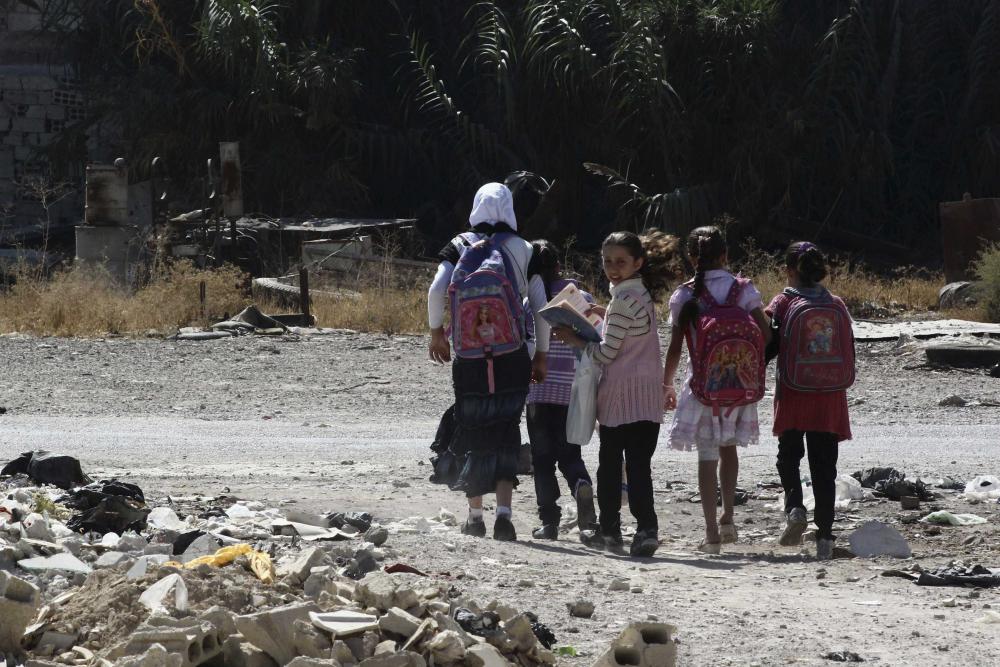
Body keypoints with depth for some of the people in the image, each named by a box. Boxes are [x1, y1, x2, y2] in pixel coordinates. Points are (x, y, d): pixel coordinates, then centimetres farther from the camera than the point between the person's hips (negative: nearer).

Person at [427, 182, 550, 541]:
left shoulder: (460, 247, 1)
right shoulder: (523, 250, 3)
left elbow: (436, 290, -11)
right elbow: (541, 307, 1)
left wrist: (436, 331, 4)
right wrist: (541, 354, 9)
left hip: (470, 355, 0)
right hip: (513, 357, 0)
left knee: (472, 431, 11)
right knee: (506, 434, 5)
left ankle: (475, 516, 16)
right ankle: (503, 512, -11)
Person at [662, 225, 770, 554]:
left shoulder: (684, 295, -5)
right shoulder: (744, 289, -2)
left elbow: (675, 347, -5)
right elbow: (764, 334, -7)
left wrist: (666, 385, 7)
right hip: (739, 380, 2)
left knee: (707, 455, 2)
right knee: (728, 447, 22)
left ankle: (711, 532, -1)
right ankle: (728, 518, 18)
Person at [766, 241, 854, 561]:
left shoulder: (782, 303, -5)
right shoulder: (837, 305, 4)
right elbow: (850, 352, 8)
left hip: (793, 396, -2)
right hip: (830, 398, 2)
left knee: (789, 456, 13)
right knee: (824, 465, 6)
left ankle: (794, 506, -14)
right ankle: (825, 536, 3)